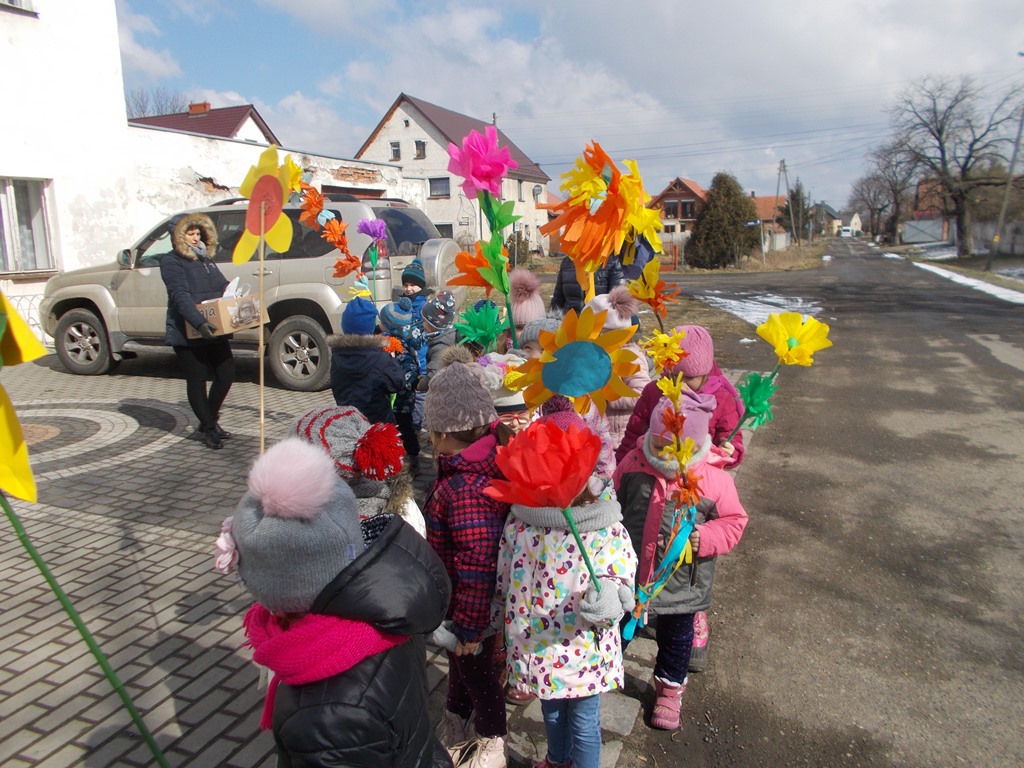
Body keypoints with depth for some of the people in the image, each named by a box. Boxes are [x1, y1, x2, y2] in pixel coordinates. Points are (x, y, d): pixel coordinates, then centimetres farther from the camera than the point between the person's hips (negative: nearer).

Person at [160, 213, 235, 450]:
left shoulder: (206, 259, 16)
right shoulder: (172, 262, -8)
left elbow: (224, 287, 19)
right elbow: (181, 297, -21)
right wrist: (199, 324, -34)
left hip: (214, 330, 7)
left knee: (226, 373, 6)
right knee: (196, 381, 3)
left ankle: (209, 420, 26)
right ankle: (209, 429, 14)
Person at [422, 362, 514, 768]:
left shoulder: (464, 489, -36)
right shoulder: (493, 453, -8)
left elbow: (477, 566, -33)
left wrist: (469, 627, -22)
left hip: (471, 608, -9)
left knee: (476, 674, 16)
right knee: (460, 670, 29)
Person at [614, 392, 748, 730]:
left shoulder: (714, 480, -17)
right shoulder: (632, 465, -12)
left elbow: (734, 521, -5)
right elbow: (612, 507, 2)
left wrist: (705, 538, -22)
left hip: (682, 580, -1)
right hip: (628, 571, 1)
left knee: (675, 635, 20)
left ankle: (670, 686, 45)